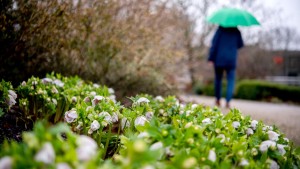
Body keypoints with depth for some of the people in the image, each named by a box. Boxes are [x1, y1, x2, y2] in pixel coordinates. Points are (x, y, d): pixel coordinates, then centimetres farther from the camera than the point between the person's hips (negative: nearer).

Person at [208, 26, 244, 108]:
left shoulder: (221, 29, -2)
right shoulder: (236, 31, 3)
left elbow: (214, 43, -7)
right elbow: (240, 44, 12)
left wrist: (211, 58, -5)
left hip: (219, 59, 0)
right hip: (231, 60, 1)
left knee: (218, 79, 13)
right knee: (230, 80, 4)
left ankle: (217, 100, 18)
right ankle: (228, 101, -8)